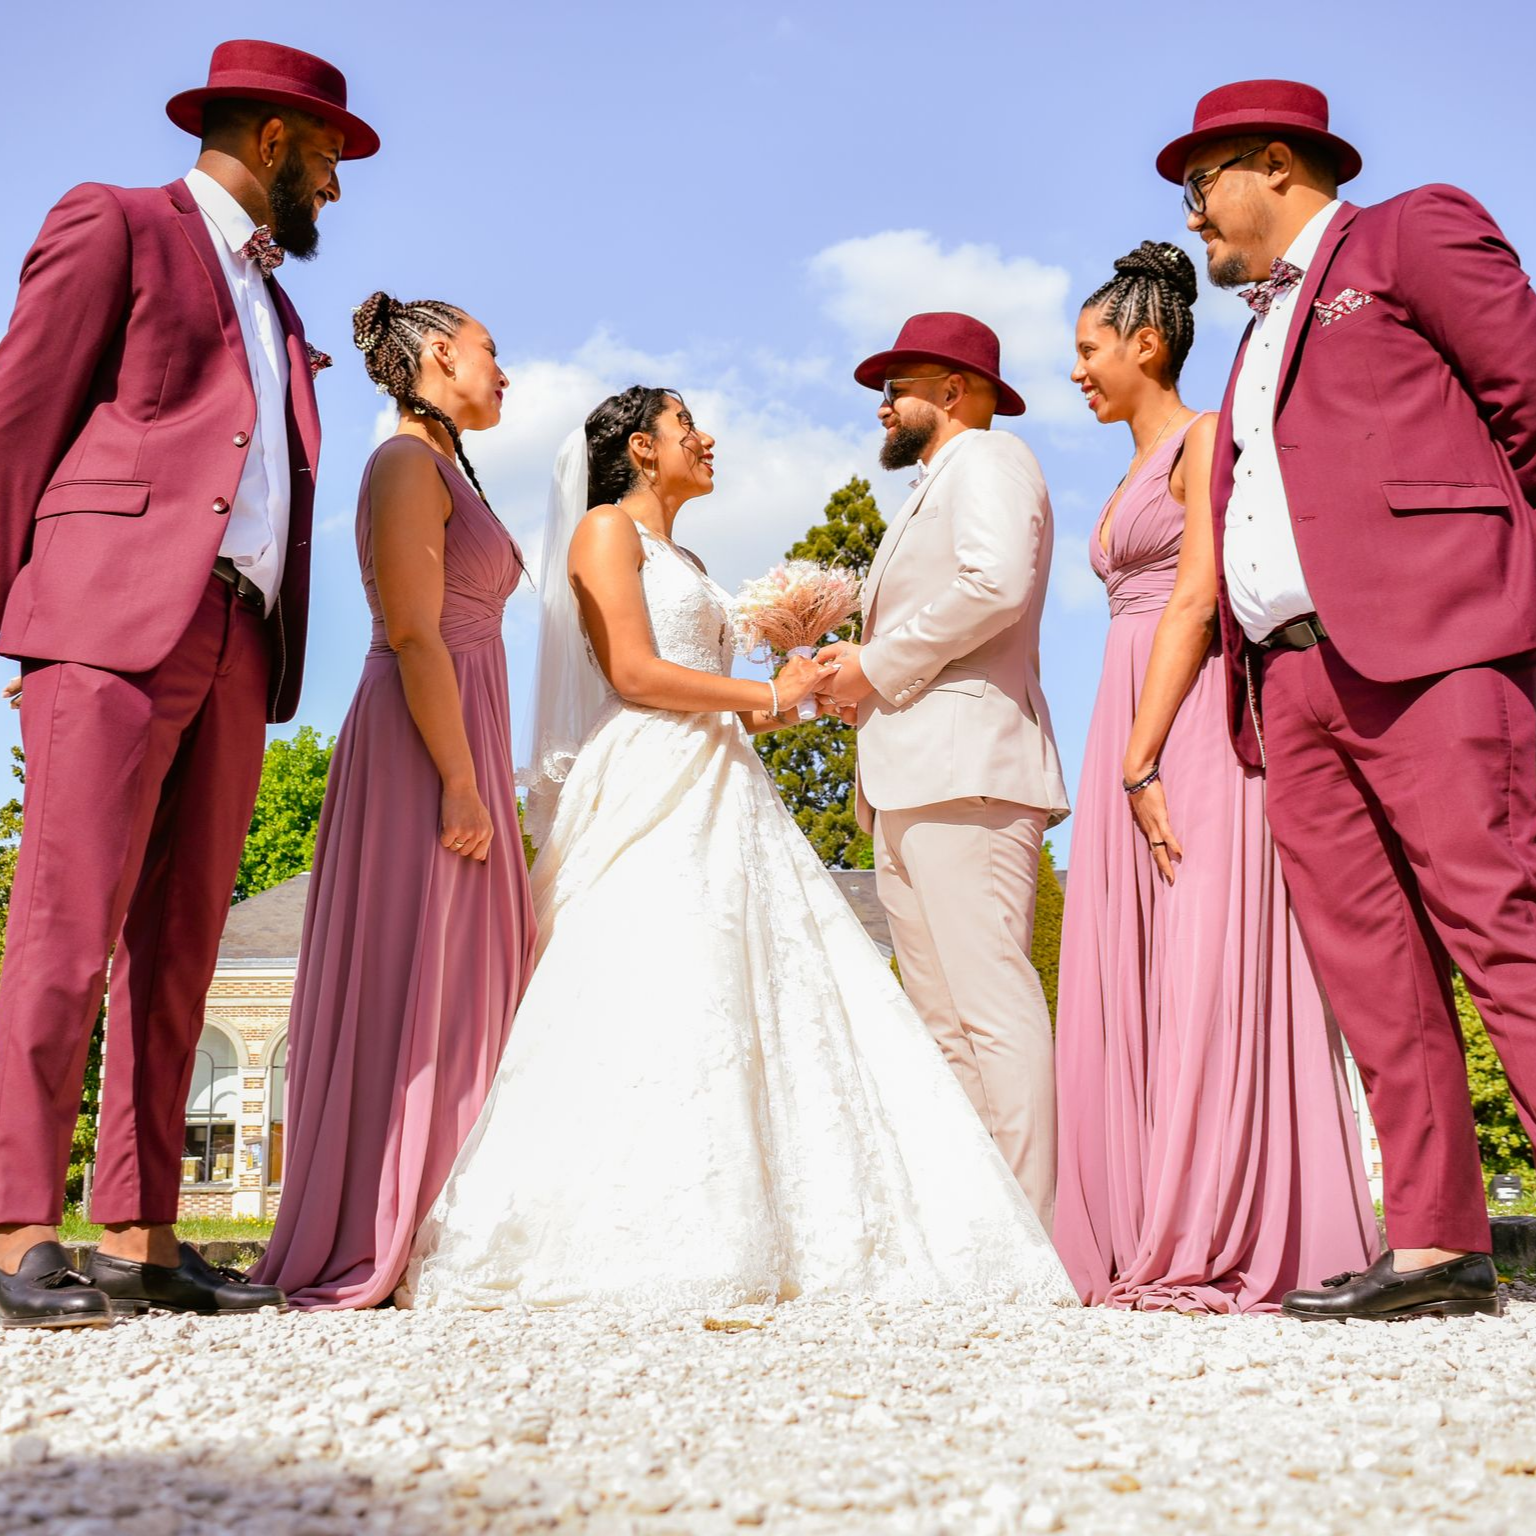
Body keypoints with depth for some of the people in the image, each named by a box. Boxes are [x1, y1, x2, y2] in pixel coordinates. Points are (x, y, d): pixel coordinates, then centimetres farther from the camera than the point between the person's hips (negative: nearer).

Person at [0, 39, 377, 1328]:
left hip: (236, 642, 7)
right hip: (114, 614, -7)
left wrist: (273, 661, 14)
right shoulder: (117, 226, 8)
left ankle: (139, 1241, 4)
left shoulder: (276, 305, 30)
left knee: (178, 941, 2)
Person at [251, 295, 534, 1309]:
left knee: (467, 981, 8)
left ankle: (430, 1240, 11)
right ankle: (371, 1251, -6)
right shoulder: (411, 463, -7)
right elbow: (413, 634, -17)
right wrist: (461, 780, -21)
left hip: (460, 746, 10)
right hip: (426, 745, -10)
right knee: (415, 978, -10)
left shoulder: (445, 471, 23)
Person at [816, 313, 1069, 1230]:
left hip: (966, 769, -10)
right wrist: (858, 675, 12)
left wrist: (880, 666, -10)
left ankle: (1033, 1227, -15)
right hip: (907, 781, 10)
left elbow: (997, 584, -17)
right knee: (945, 1018, 5)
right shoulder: (932, 489, 32)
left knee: (992, 1001, -15)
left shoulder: (986, 460, 3)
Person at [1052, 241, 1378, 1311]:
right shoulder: (1132, 481, 25)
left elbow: (1198, 600, -13)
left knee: (1209, 971, -12)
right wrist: (1129, 765, 11)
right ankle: (1162, 1246, 6)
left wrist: (1141, 762, -19)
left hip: (1196, 731, -9)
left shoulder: (1205, 441, -2)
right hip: (1131, 730, 9)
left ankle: (1238, 1248, -10)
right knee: (1136, 984, 3)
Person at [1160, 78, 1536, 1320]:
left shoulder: (1414, 232, 10)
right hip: (1297, 678, 8)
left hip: (1425, 640, -8)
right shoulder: (1265, 334, 31)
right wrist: (1252, 698, 15)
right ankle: (1437, 1245, 3)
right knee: (1370, 971, 1)